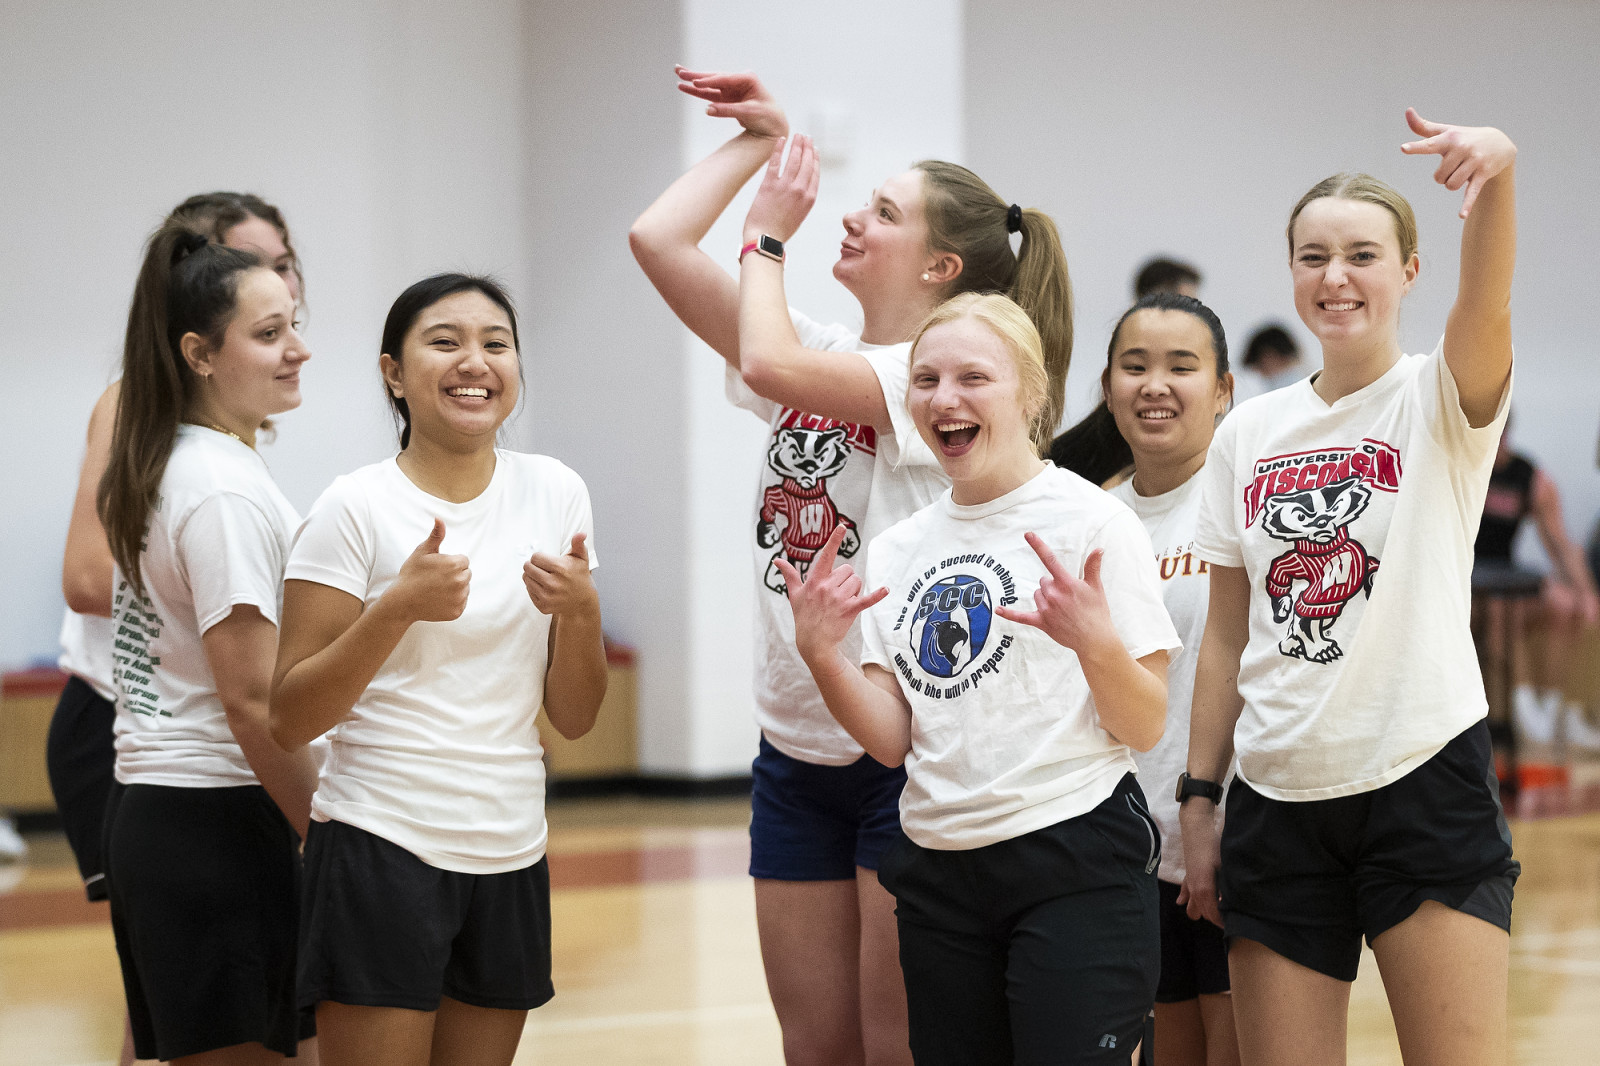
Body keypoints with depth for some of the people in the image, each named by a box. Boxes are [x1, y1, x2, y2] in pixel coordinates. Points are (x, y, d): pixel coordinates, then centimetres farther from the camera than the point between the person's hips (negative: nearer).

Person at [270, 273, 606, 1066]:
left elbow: (573, 719, 8)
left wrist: (580, 609, -10)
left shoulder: (554, 493, 6)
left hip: (509, 853, 5)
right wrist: (399, 607, -21)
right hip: (381, 851, -5)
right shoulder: (355, 509, -7)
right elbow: (291, 721, -10)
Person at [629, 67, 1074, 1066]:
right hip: (798, 749, 8)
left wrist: (767, 234, -8)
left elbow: (770, 364, -24)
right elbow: (659, 240, 9)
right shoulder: (820, 356, 12)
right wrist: (761, 138, 12)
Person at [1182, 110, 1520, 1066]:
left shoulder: (1440, 402, -2)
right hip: (1280, 797, 4)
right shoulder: (1248, 433, 9)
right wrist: (1202, 799, 9)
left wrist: (1496, 177, -45)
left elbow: (1487, 308, -26)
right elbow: (1227, 636, 13)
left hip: (1423, 780, -4)